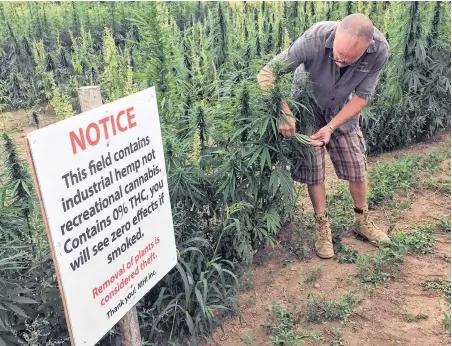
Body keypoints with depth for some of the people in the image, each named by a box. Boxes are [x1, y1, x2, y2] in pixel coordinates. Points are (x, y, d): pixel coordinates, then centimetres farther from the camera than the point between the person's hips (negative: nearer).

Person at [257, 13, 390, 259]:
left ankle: (363, 220, 30)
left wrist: (331, 127, -27)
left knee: (357, 168, 6)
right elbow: (267, 75, -29)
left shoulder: (379, 50, -29)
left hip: (342, 111, 2)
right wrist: (285, 113, -40)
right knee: (313, 170, -2)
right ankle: (322, 226, 18)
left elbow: (361, 97, -17)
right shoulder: (315, 38, -37)